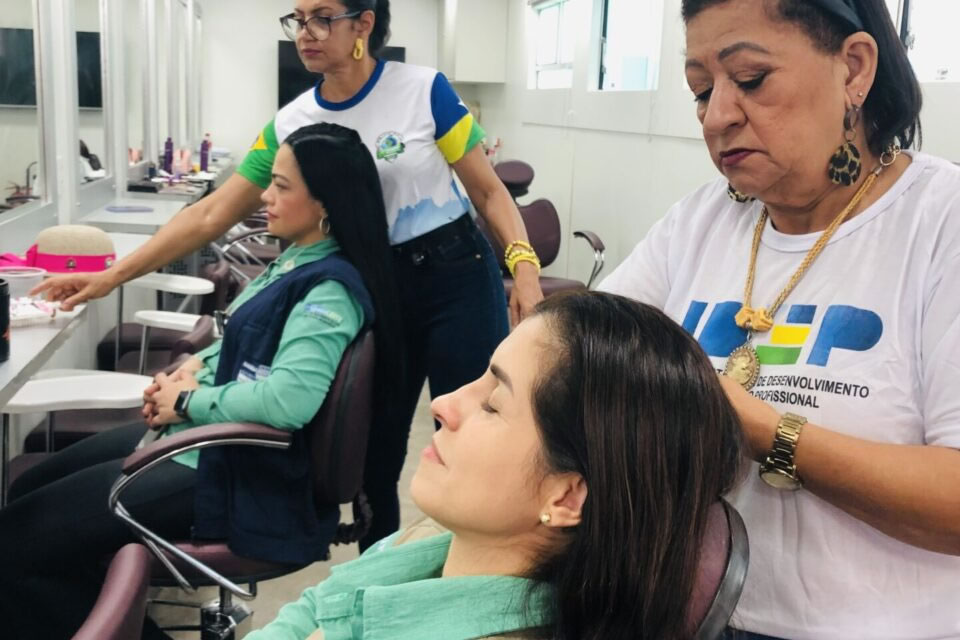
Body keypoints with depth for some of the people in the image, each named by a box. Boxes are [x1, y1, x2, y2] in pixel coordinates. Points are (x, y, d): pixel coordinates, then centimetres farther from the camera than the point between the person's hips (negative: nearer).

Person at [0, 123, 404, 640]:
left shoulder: (330, 291, -22)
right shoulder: (297, 263, 10)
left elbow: (290, 399, -34)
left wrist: (190, 400, -19)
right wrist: (193, 368, 1)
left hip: (238, 469, -11)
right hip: (204, 435, 11)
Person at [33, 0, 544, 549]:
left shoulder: (425, 90, -9)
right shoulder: (292, 124, 0)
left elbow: (488, 189, -3)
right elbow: (212, 214, 0)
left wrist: (525, 267, -17)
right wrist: (113, 276, -4)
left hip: (457, 277, -3)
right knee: (372, 454, 10)